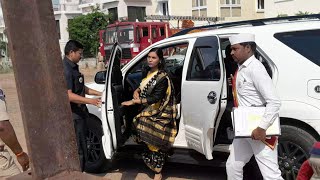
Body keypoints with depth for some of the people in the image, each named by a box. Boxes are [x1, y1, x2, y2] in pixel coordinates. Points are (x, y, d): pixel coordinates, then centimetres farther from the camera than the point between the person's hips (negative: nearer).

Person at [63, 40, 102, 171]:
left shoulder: (73, 67, 13)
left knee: (82, 145, 20)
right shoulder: (66, 69, -19)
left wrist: (99, 93, 16)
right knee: (78, 148, -3)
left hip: (79, 112, 11)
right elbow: (68, 95, -27)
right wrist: (90, 101, -31)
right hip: (73, 115, -11)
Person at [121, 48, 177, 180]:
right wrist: (136, 91, 0)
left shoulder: (163, 78, -17)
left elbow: (156, 98, -22)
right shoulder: (147, 71, 5)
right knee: (147, 138, 4)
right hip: (147, 111, 6)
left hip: (159, 114, -6)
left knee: (156, 141, 0)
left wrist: (134, 102, -24)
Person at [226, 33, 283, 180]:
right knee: (233, 166, 18)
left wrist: (262, 128, -24)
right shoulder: (241, 69, 10)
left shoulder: (255, 68, -17)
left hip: (259, 130, -9)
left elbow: (274, 102, -23)